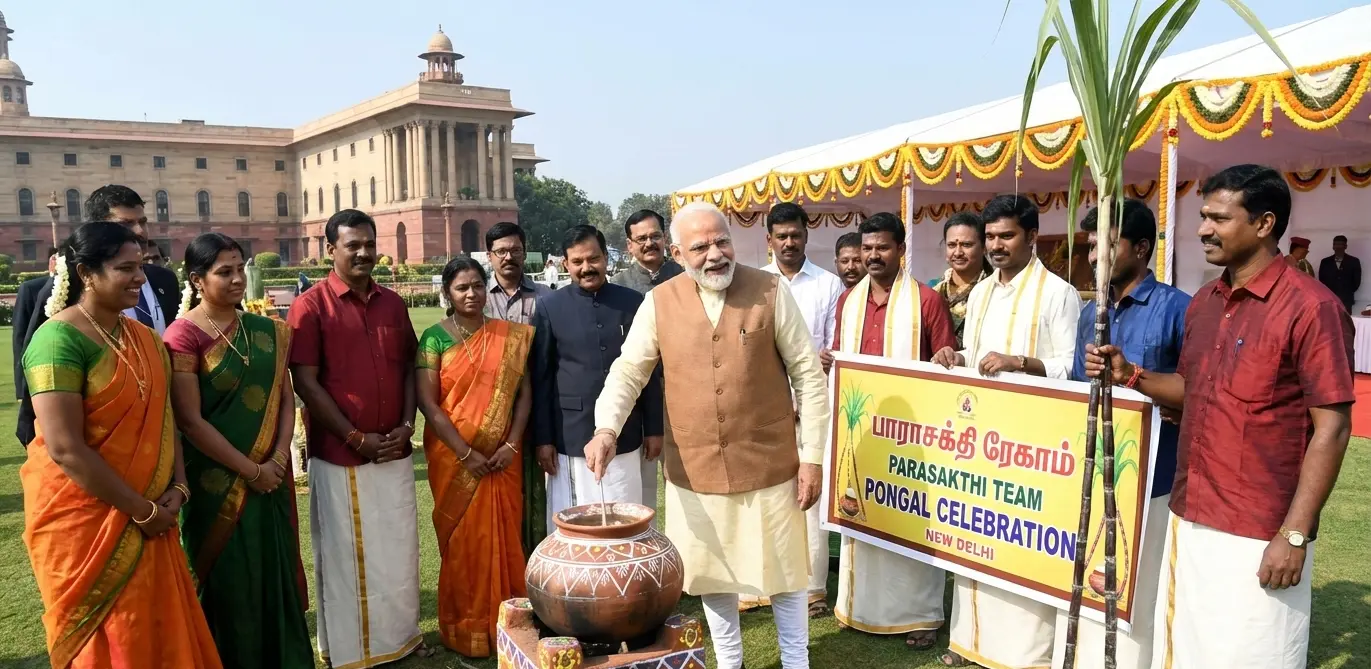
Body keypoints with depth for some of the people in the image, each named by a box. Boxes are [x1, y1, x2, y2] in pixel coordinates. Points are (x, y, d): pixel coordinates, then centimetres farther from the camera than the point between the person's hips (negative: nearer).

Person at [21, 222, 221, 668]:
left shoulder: (145, 338, 7)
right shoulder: (60, 339, -17)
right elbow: (65, 449, -22)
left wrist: (177, 488, -4)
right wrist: (141, 510, -17)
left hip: (149, 519, 7)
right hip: (83, 520, -7)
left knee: (161, 632, 15)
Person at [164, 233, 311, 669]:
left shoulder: (265, 331, 6)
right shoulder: (184, 336, -11)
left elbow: (285, 399, 6)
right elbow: (190, 421, -14)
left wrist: (278, 460, -7)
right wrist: (250, 470, -12)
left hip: (271, 478, 5)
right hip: (217, 483, -5)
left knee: (276, 573, 13)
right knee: (228, 582, 6)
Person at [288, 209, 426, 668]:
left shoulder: (393, 304, 8)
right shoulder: (310, 306, -8)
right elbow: (305, 382, -11)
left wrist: (406, 425, -2)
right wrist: (355, 438, -13)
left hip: (394, 452, 5)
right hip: (339, 456, -4)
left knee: (398, 551, 14)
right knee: (345, 557, 8)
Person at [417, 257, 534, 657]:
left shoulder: (510, 337, 4)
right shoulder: (435, 338, -4)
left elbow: (524, 393, 2)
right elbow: (427, 402, -9)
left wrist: (511, 445, -10)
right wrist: (466, 453, -14)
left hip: (502, 458, 2)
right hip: (455, 458, -2)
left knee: (505, 536, 8)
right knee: (463, 541, 7)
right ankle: (467, 630, 21)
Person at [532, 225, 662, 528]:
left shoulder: (632, 302, 4)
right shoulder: (549, 307, 0)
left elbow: (649, 371, 7)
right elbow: (541, 378, 1)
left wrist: (653, 428, 7)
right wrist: (543, 438, -1)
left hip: (625, 437, 2)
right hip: (571, 438, -1)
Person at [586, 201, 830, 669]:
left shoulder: (771, 292, -6)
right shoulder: (658, 303, -2)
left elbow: (808, 375, -3)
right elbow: (628, 371, 1)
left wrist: (812, 455, -5)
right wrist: (607, 428, -18)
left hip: (769, 464, -2)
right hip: (695, 469, 2)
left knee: (783, 568, 12)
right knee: (710, 573, 16)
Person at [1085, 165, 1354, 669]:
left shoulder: (1311, 307, -13)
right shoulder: (1202, 303, 9)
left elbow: (1332, 427, -15)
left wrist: (1294, 534, -17)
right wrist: (1130, 376, 0)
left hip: (1258, 537, -7)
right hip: (1188, 522, 7)